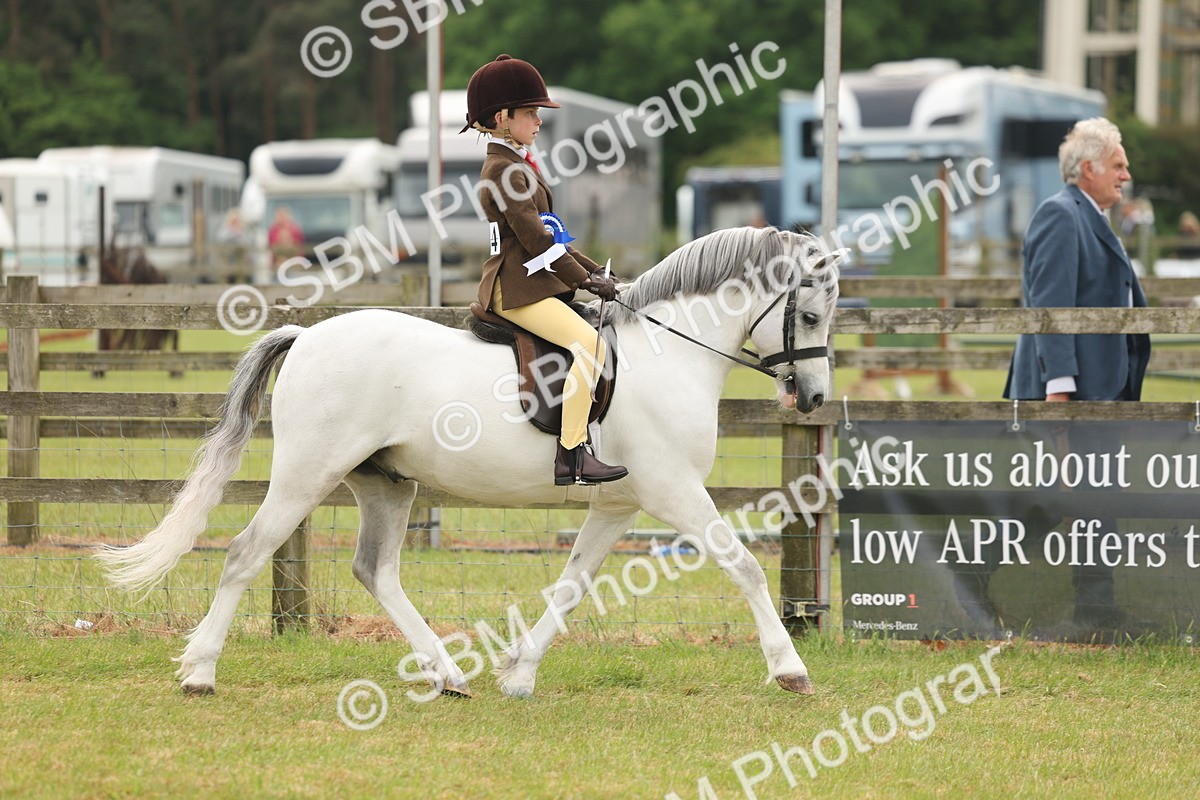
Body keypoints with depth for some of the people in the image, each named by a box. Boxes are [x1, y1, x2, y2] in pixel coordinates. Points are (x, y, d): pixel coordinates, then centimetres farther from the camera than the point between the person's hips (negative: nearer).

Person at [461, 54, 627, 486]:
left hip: (536, 284, 11)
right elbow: (534, 238, -17)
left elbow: (551, 235, 23)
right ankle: (571, 456, -27)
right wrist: (584, 279, -15)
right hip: (515, 289, -11)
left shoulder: (516, 166, 21)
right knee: (590, 344, -25)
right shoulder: (502, 170, -12)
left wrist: (594, 270, 14)